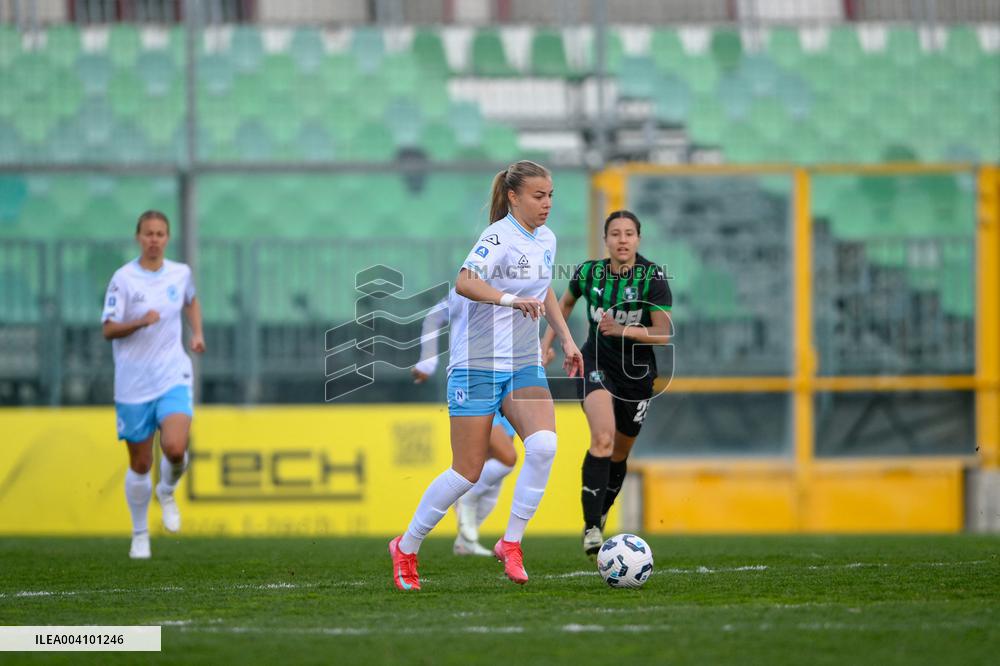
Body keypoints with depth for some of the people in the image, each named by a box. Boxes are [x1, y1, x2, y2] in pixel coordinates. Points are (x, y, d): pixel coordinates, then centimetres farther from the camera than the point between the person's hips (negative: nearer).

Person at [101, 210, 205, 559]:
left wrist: (197, 333, 10)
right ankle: (139, 534, 26)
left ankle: (167, 491, 12)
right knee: (140, 465, 6)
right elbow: (108, 330, -10)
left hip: (173, 377, 1)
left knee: (175, 448, -22)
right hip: (133, 384, -1)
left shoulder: (180, 273, 4)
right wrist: (141, 322, -26)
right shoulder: (124, 278, -8)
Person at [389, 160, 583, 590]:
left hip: (524, 365, 6)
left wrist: (566, 339, 23)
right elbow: (465, 283, -34)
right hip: (477, 364, -6)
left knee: (544, 445, -20)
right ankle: (406, 547, 18)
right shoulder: (499, 237, -16)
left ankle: (511, 544, -9)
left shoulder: (546, 240, 9)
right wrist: (511, 299, -47)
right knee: (467, 473, -2)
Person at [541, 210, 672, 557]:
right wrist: (548, 341, 13)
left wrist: (622, 330, -28)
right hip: (598, 364, -1)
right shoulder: (589, 273, -5)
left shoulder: (653, 277, -12)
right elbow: (566, 302, 18)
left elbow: (663, 333, -15)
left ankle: (601, 515, 40)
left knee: (619, 453, 14)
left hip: (637, 372, 1)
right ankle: (591, 528, -27)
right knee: (603, 438, -26)